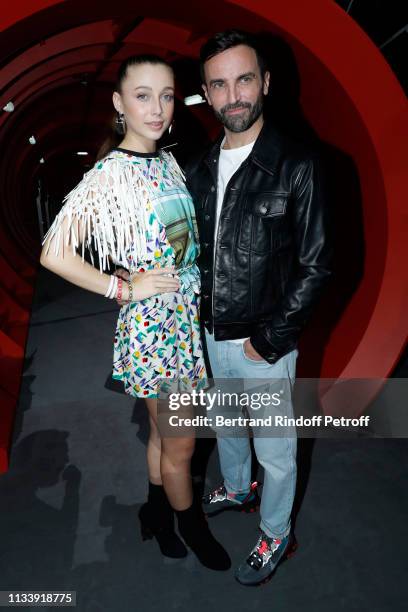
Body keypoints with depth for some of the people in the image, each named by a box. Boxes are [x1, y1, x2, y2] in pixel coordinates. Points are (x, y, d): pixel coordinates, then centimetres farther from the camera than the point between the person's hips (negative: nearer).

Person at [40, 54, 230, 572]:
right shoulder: (110, 174, -16)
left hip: (187, 315, 7)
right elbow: (54, 253, -19)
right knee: (180, 444, 11)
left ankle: (157, 510, 46)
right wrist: (126, 287, -17)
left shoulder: (168, 161, 7)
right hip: (151, 321, -7)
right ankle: (193, 529, 37)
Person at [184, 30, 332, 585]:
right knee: (226, 424, 27)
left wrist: (269, 339, -14)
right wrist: (197, 314, 5)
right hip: (213, 334, 6)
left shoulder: (297, 166, -14)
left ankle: (276, 535, 39)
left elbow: (315, 266, -13)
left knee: (275, 448, 14)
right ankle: (237, 488, 55)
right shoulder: (201, 168, 3)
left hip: (265, 344, -5)